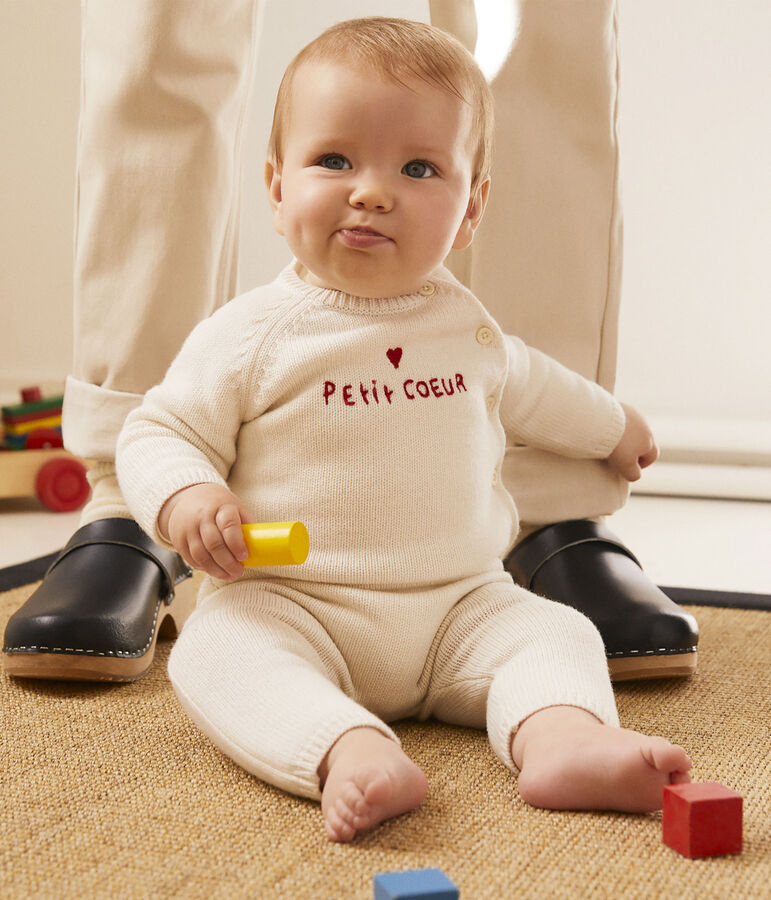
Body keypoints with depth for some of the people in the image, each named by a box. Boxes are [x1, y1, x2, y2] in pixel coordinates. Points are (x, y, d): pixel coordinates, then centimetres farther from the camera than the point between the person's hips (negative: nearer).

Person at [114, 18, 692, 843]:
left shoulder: (467, 326, 8)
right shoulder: (250, 335, -6)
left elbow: (525, 389, 30)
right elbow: (158, 433, -2)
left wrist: (613, 427, 46)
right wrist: (184, 497, -25)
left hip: (459, 605, 4)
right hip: (290, 604, -3)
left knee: (558, 633, -17)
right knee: (217, 651, -31)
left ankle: (562, 738, -42)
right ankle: (351, 754, -52)